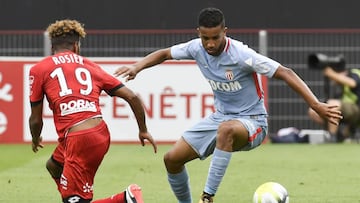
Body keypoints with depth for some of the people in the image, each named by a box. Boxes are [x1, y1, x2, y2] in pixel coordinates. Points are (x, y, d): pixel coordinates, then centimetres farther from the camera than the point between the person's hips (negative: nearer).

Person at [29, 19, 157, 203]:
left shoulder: (38, 70, 7)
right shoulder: (90, 67, 17)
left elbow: (36, 119, 9)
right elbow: (132, 97, 13)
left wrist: (36, 140, 31)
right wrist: (143, 130, 25)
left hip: (79, 139, -6)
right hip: (101, 132, 6)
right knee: (53, 166, 31)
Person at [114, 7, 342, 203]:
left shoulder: (241, 55, -25)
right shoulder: (197, 48, -8)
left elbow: (285, 73, -26)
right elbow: (165, 53, 11)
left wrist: (316, 105, -34)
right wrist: (137, 67, -8)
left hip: (251, 121, -7)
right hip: (220, 117, 7)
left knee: (226, 129, -42)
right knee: (172, 158, -2)